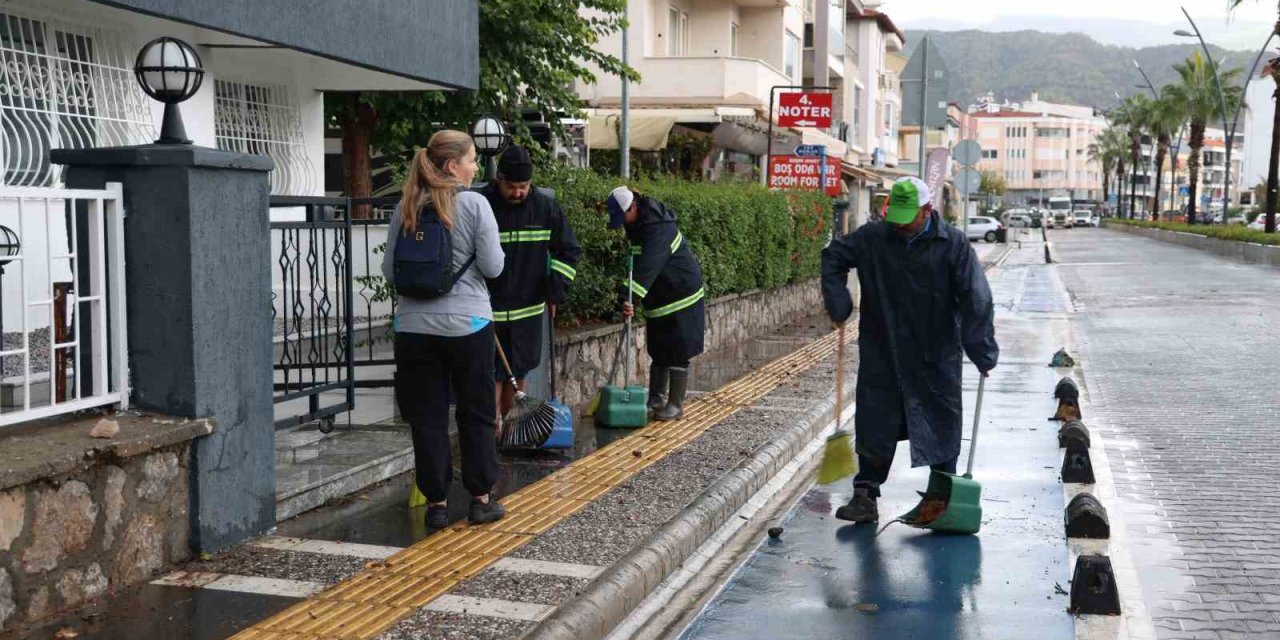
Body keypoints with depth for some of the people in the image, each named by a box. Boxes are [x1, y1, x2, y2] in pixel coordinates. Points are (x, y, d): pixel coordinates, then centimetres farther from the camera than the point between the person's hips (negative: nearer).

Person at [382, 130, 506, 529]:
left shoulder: (406, 209, 3)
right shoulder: (474, 204, -8)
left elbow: (390, 271, 6)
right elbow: (492, 266, -9)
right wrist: (493, 250, 11)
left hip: (415, 326, 3)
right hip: (468, 323, -3)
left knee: (427, 417, 9)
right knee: (476, 414, 11)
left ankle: (436, 503, 13)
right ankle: (482, 499, 17)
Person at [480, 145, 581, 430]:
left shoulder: (546, 207, -1)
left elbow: (569, 251, 8)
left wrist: (555, 292, -1)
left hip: (528, 308, 4)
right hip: (488, 310, -3)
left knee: (518, 374, 13)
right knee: (492, 375, -6)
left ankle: (503, 422, 30)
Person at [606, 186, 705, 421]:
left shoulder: (658, 228, -27)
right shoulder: (638, 224, 4)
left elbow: (647, 268, -40)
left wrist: (630, 297, -48)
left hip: (681, 297, -9)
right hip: (659, 297, 9)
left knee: (677, 353, -5)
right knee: (658, 350, 14)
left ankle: (675, 405, 1)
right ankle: (657, 399, 23)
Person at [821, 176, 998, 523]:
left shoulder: (953, 244, -10)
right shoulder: (873, 237, -3)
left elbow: (976, 302, -11)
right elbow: (833, 257, 13)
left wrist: (983, 353, -15)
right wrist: (839, 306, 3)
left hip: (937, 357, -2)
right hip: (881, 355, 2)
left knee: (942, 429, 8)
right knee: (874, 426, 5)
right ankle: (865, 497, 14)